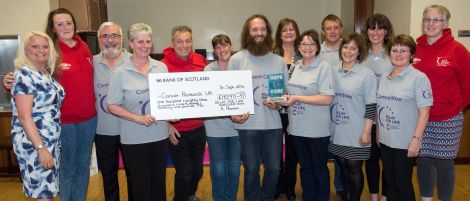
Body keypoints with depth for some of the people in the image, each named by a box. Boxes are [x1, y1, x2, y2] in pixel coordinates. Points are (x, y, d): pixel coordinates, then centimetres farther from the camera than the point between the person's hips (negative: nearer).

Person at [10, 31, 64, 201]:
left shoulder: (47, 74, 9)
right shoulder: (24, 75, -14)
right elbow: (24, 116, -20)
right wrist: (41, 148, -23)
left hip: (51, 141, 8)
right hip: (33, 143, -8)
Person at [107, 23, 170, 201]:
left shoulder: (161, 67, 2)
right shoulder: (120, 73, -8)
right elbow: (112, 106, -7)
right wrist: (138, 118, -17)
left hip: (160, 134, 3)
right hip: (134, 139, -3)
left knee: (159, 180, 17)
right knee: (140, 183, 11)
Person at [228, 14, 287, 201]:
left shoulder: (279, 61, 8)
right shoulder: (237, 59, -1)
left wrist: (279, 103, -7)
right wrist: (232, 112, -17)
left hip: (273, 124, 3)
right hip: (248, 125, -3)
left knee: (273, 168, 13)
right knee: (251, 169, 11)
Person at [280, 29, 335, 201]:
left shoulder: (324, 67, -10)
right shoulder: (295, 67, 9)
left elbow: (327, 98, -19)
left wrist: (297, 98, -20)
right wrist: (282, 98, 3)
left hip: (317, 130, -5)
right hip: (298, 128, 6)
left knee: (319, 169, 10)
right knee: (305, 167, 19)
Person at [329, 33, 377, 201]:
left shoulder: (367, 75, -9)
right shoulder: (333, 71, 5)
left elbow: (371, 106, -10)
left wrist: (366, 132, -13)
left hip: (356, 134, -4)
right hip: (337, 132, 4)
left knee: (354, 169, 7)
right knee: (343, 167, 16)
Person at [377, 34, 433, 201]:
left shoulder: (419, 78, -9)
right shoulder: (384, 77, 8)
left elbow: (424, 112, -12)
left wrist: (416, 139, -17)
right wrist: (377, 133, 11)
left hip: (405, 143, -5)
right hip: (384, 140, 5)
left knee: (403, 183, 7)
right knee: (389, 181, 17)